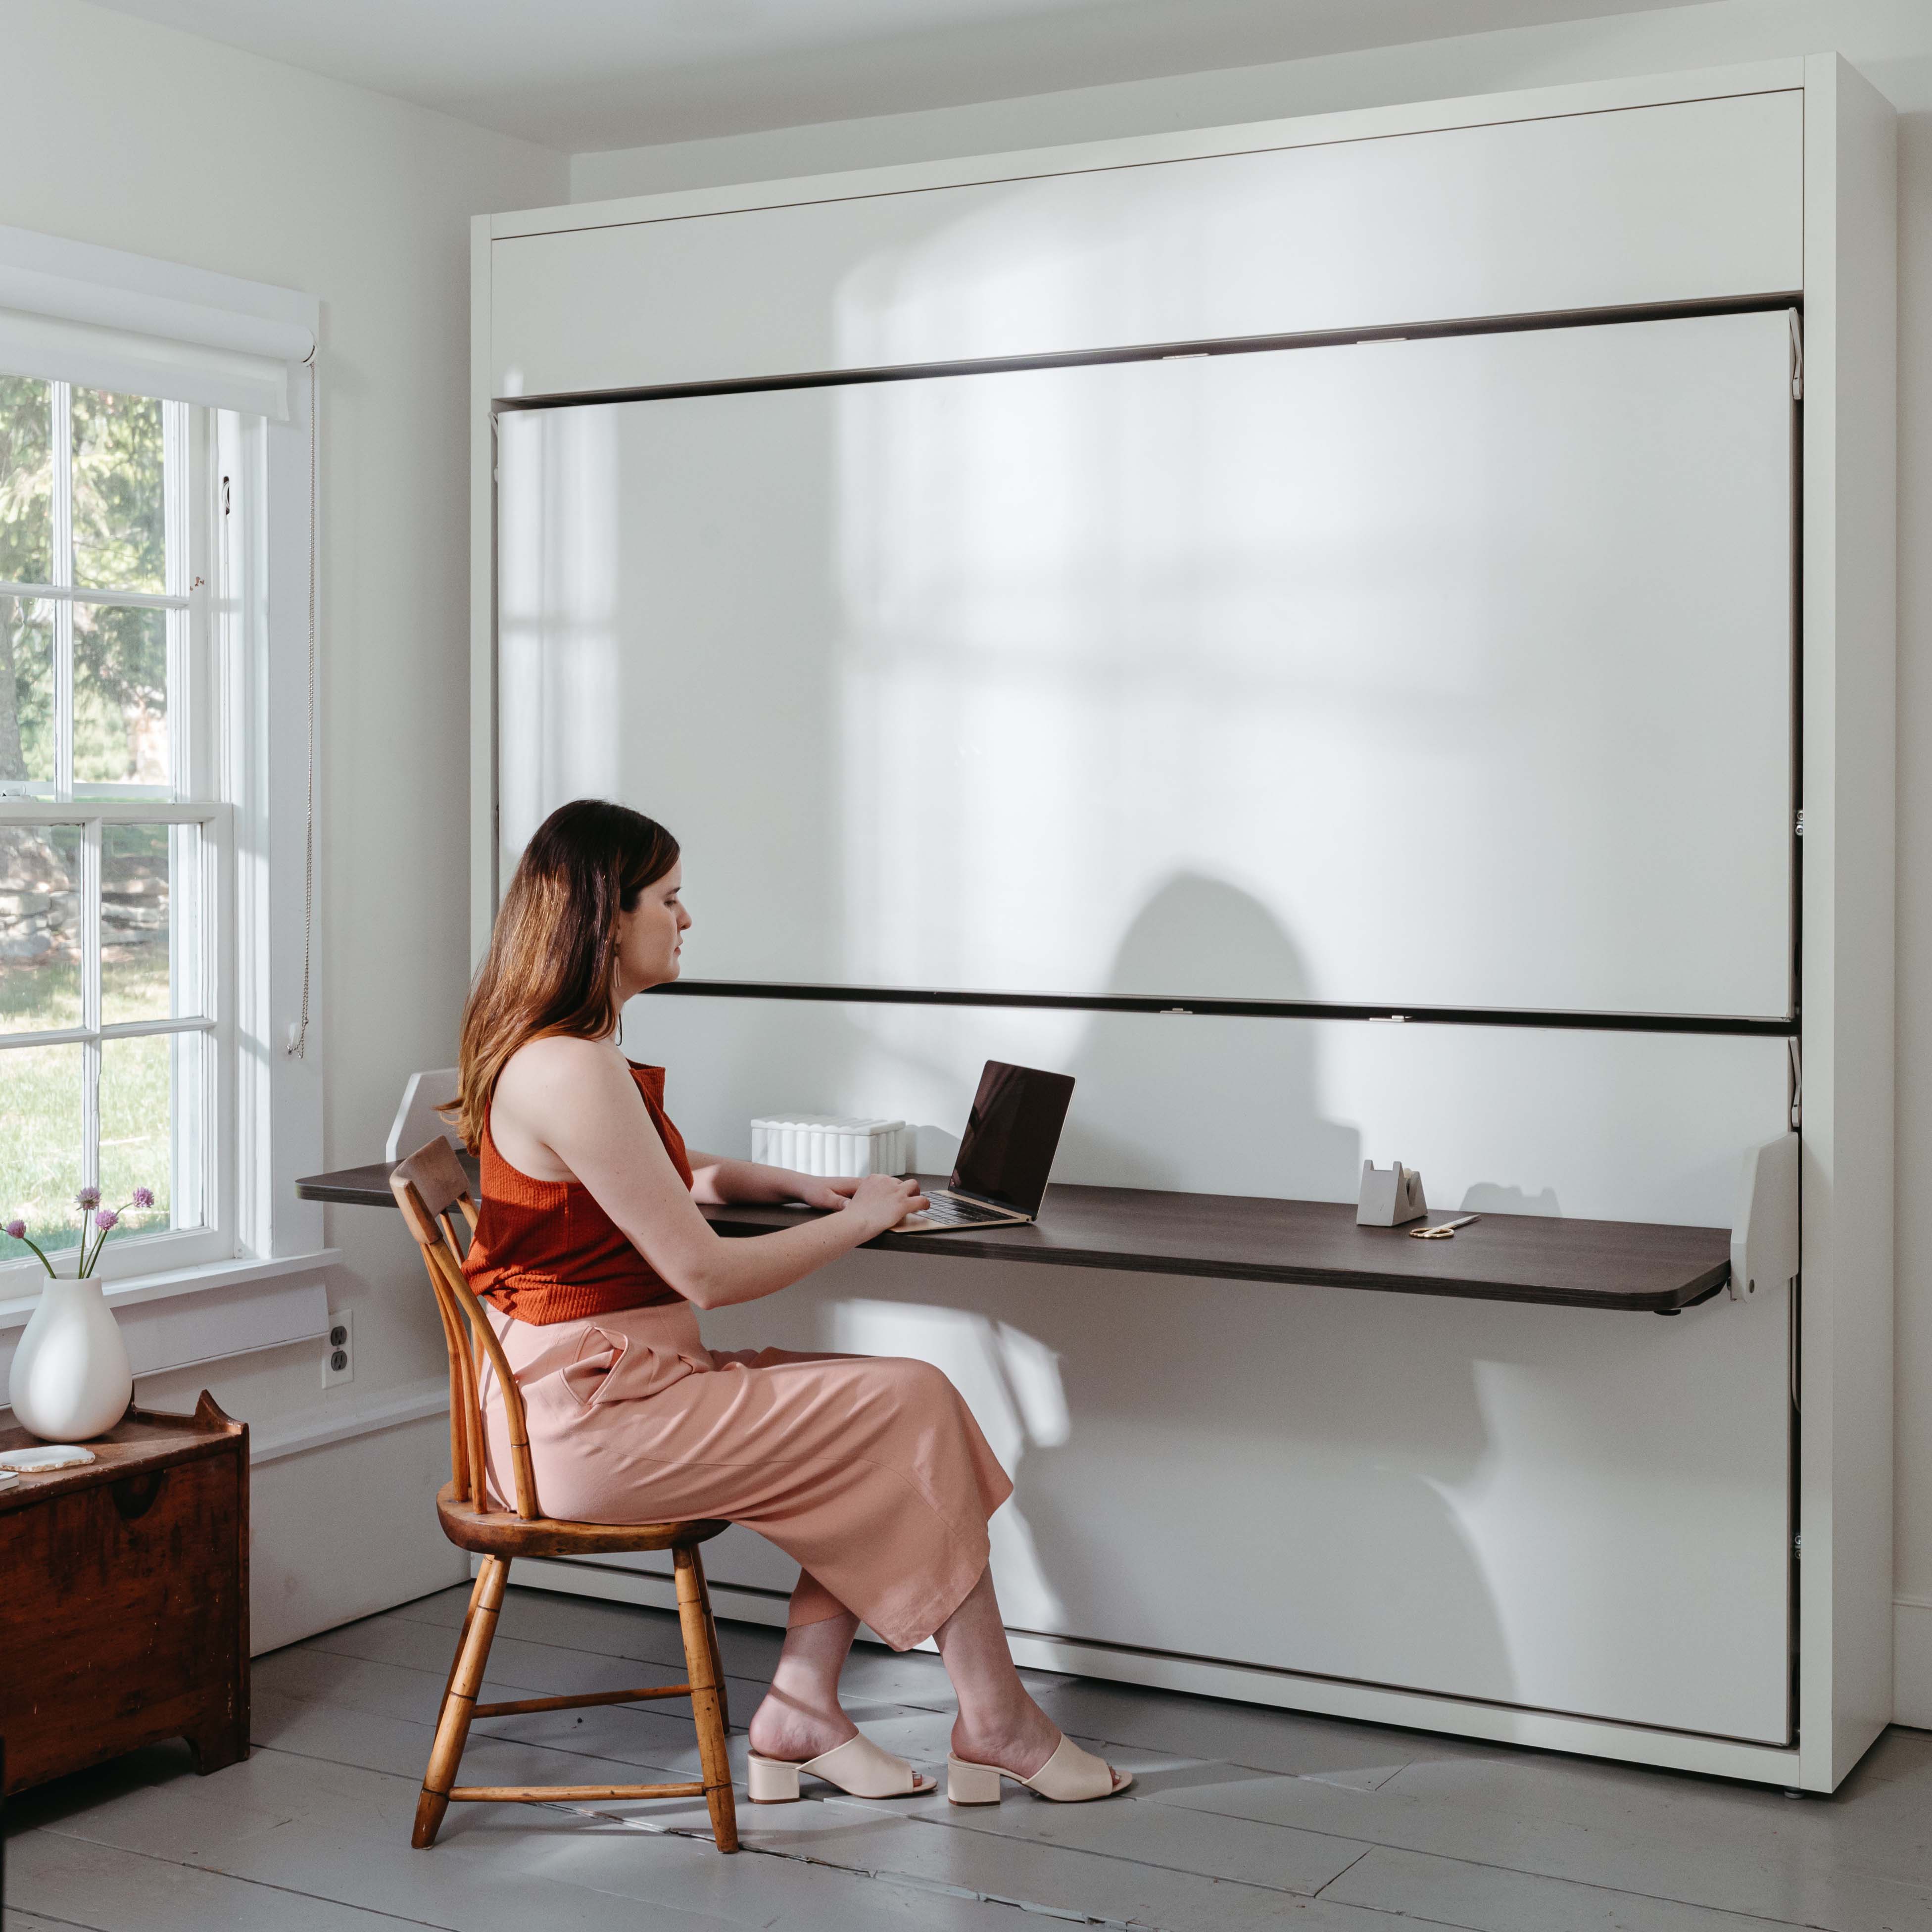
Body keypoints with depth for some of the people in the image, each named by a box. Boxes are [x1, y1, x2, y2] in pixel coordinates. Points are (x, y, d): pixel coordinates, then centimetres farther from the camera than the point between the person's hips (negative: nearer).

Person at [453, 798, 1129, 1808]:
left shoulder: (548, 1048, 12)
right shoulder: (571, 1070, -22)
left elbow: (650, 1183, 31)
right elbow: (704, 1274, -20)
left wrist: (790, 1184, 17)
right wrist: (860, 1221, -6)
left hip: (593, 1388, 10)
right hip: (593, 1416, -10)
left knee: (886, 1425, 6)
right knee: (916, 1408, -6)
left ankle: (801, 1716, 5)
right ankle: (997, 1725, 5)